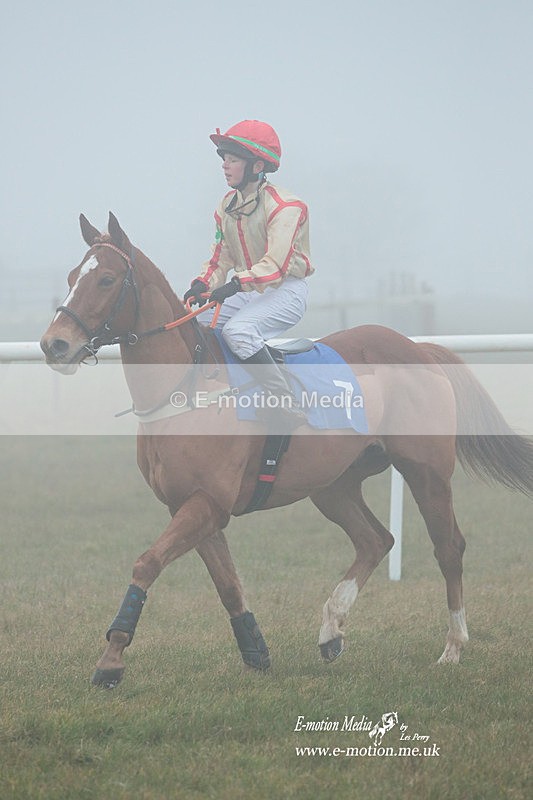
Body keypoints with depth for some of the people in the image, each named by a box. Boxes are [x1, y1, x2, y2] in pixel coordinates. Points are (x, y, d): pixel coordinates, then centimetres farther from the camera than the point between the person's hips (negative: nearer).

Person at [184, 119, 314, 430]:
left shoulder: (285, 206, -16)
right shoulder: (228, 206, 10)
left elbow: (276, 264, -26)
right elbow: (222, 257, 14)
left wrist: (237, 285, -39)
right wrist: (203, 285, -7)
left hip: (286, 291, -8)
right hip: (248, 292, 9)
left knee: (237, 330, -34)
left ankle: (293, 413, -30)